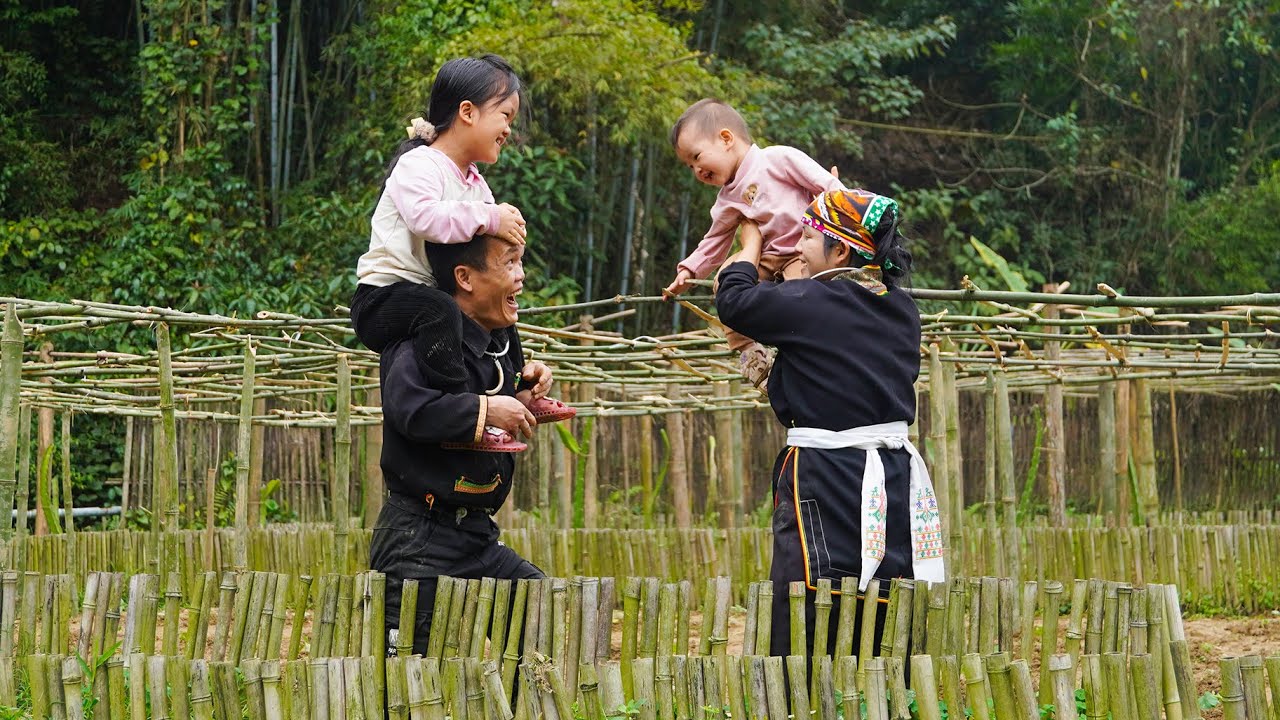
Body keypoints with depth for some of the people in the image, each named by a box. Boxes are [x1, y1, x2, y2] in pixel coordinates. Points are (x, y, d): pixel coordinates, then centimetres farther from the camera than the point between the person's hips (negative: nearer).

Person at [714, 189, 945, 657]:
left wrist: (751, 244, 20)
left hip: (827, 478, -7)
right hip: (897, 474, 7)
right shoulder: (899, 309, 8)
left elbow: (734, 302, 1)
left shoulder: (810, 303, -12)